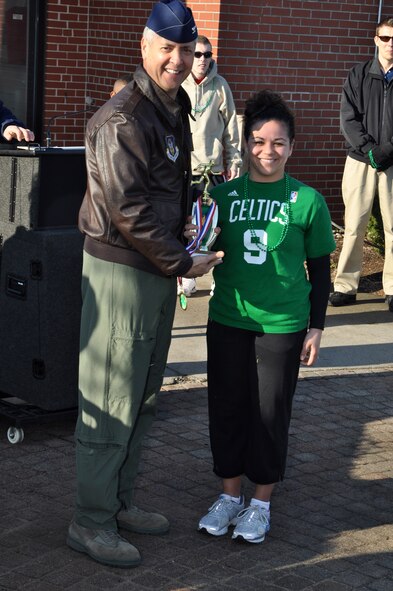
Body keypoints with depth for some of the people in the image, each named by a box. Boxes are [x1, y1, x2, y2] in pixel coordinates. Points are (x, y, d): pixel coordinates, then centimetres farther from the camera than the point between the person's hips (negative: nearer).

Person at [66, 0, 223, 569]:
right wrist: (183, 263, -14)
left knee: (142, 398, 16)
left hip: (159, 268, 10)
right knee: (111, 401, -3)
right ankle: (90, 523, 7)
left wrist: (179, 254, 11)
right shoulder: (122, 118, -18)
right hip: (121, 267, -10)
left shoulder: (174, 108, 14)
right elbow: (128, 209, -21)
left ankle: (119, 503, 28)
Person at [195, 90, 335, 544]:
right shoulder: (224, 194, 1)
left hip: (283, 327, -2)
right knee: (226, 407, 10)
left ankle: (261, 502, 22)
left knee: (270, 413, 6)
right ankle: (230, 494, 27)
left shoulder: (306, 201, -4)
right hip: (228, 320, 3)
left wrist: (316, 327, 0)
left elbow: (320, 268, 2)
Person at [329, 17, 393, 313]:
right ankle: (346, 286, 7)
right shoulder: (359, 74, 7)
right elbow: (348, 119, 1)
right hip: (360, 160, 1)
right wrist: (369, 148, -11)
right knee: (354, 226, 1)